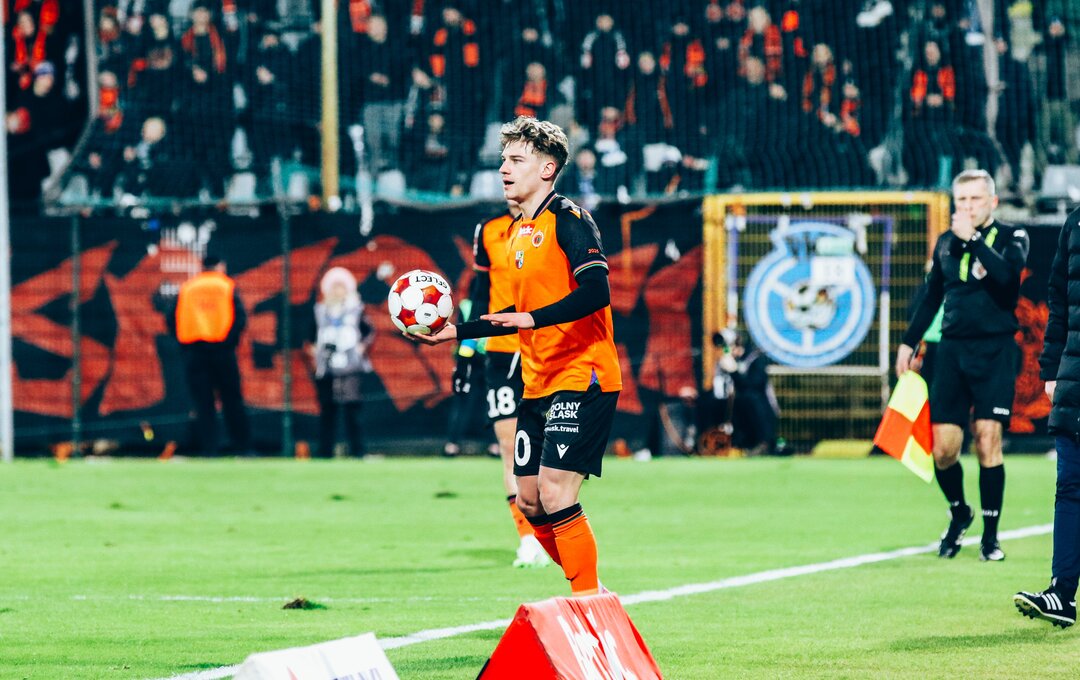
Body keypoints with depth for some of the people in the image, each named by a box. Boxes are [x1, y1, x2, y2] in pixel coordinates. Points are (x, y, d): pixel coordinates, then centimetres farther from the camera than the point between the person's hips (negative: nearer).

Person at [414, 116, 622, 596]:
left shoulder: (568, 219, -11)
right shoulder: (516, 232, 16)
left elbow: (595, 292, -23)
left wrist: (533, 318, -31)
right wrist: (456, 331, 21)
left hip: (582, 377, -9)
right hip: (538, 384, 9)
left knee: (555, 493, -15)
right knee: (530, 501, 8)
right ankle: (591, 595, 21)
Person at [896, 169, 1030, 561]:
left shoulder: (1011, 238, 1)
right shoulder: (946, 244, 13)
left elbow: (1006, 275, -21)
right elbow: (932, 296, 24)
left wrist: (974, 238, -18)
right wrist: (909, 342, 20)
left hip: (995, 351, -4)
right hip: (952, 350, 4)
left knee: (987, 440, -10)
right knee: (943, 448, -2)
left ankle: (990, 534, 0)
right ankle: (959, 514, 26)